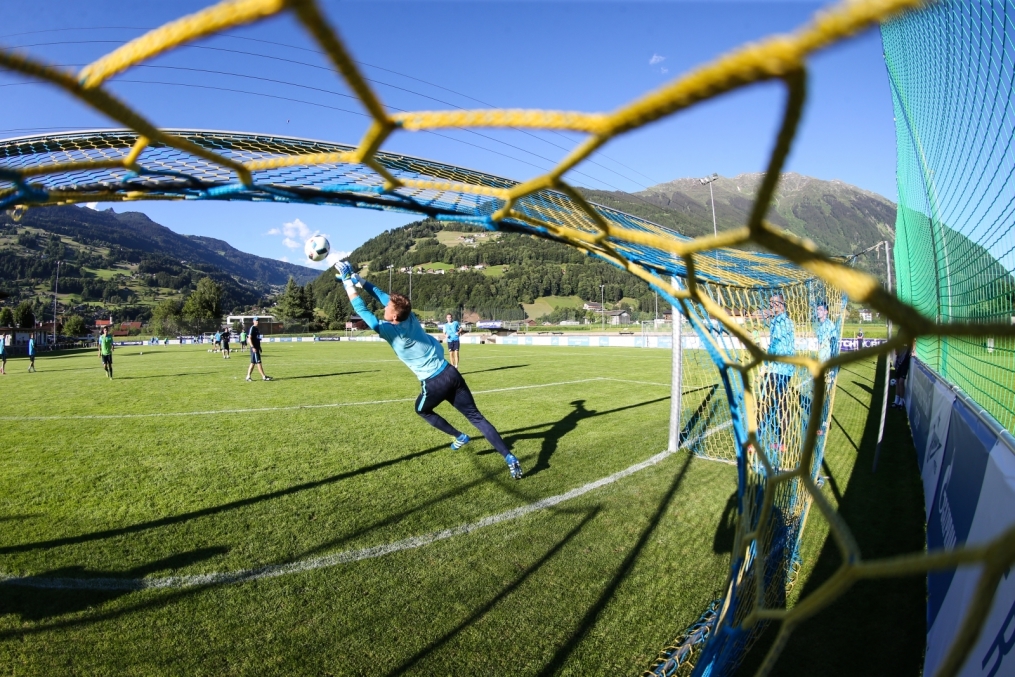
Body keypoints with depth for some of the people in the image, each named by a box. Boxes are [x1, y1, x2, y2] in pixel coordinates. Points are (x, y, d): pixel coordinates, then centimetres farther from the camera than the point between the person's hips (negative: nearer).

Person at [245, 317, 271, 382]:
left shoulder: (257, 329, 17)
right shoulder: (252, 328, -10)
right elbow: (249, 338, -16)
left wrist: (259, 347, 22)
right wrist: (253, 347, -22)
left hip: (257, 348, 9)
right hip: (254, 348, -9)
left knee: (253, 362, 10)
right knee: (258, 362, -7)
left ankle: (248, 376, 14)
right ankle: (264, 376, -6)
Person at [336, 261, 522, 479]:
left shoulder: (390, 331, -12)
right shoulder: (411, 318, 5)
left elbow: (363, 311, -6)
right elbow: (384, 296, 17)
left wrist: (348, 283, 2)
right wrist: (360, 281, 17)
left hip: (434, 383, -6)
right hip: (451, 373, 6)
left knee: (422, 410, 27)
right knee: (475, 416, 5)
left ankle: (460, 437, 28)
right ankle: (510, 458, -1)